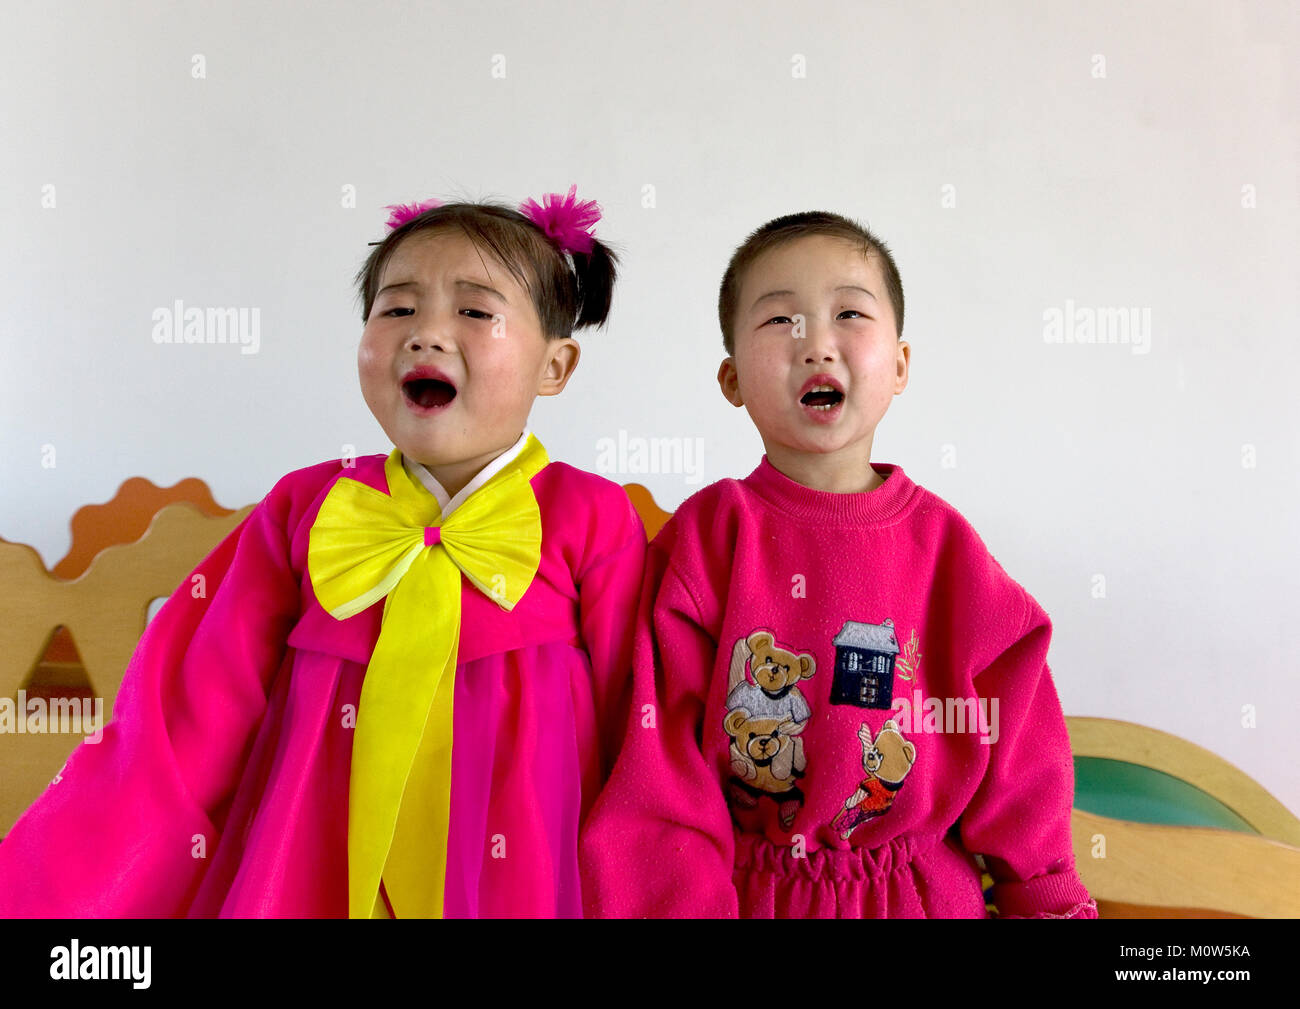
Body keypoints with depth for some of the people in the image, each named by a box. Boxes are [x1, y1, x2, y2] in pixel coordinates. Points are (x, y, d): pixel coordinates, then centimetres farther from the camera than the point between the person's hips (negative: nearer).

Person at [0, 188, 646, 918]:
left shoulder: (592, 522, -10)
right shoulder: (305, 509, -4)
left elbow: (636, 751, -5)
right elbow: (182, 737, -3)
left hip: (525, 886, -1)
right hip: (306, 884, 2)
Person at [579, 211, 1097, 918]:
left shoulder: (944, 543, -7)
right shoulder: (704, 537, -13)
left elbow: (1017, 758, 0)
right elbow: (659, 767, -12)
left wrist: (1048, 898, 1)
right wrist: (676, 902, -17)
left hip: (927, 893, 2)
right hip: (742, 893, -1)